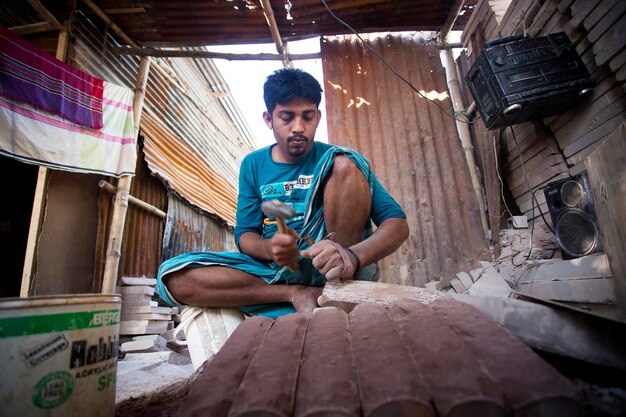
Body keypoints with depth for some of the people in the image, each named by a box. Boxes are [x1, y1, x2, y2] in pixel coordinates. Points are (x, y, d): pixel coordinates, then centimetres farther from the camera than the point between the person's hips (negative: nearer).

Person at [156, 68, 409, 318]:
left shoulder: (336, 159, 1)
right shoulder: (253, 165, 9)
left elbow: (397, 223, -9)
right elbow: (244, 234, 6)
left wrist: (353, 256, -31)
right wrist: (269, 249, -20)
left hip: (328, 267, -2)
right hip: (276, 267, 3)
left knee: (345, 164, -19)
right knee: (172, 276, -17)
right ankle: (298, 294, -18)